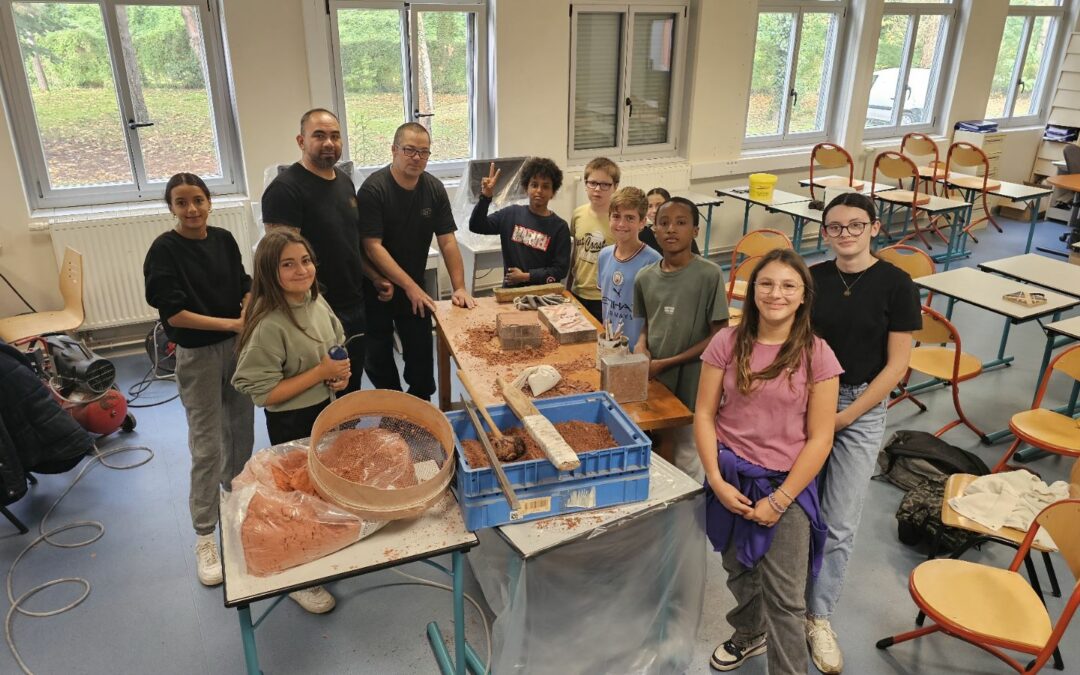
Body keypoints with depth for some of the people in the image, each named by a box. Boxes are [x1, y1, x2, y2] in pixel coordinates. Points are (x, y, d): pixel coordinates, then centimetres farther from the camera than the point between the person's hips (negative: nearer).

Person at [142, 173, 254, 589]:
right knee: (207, 448, -1)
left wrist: (249, 317, -11)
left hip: (238, 347, 5)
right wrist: (230, 323, -22)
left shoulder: (223, 239, 1)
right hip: (198, 355, -5)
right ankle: (205, 537, 11)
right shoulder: (164, 250, -13)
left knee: (241, 430, 19)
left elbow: (245, 288, 9)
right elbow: (173, 313, -18)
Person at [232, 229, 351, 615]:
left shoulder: (317, 301, -5)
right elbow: (263, 393, -25)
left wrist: (342, 373, -9)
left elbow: (337, 346, 12)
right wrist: (320, 373, -25)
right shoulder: (270, 325, -27)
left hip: (325, 410, 7)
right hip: (291, 424, -7)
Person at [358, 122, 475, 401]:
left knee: (421, 353, 7)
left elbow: (447, 241, -2)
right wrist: (410, 287, -22)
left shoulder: (434, 188, -3)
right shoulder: (373, 189, -18)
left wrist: (459, 287, -9)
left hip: (415, 287, 4)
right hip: (377, 287, -3)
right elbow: (373, 247, -20)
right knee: (378, 357, 8)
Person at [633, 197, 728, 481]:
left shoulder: (709, 274, -13)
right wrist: (641, 346, -7)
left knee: (687, 460, 7)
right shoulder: (645, 277, 1)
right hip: (652, 379, 4)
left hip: (690, 383, -4)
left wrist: (666, 363, -13)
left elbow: (719, 336, -11)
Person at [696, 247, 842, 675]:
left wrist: (780, 500, -13)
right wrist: (716, 480, -11)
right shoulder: (728, 343, -6)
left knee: (784, 596, 1)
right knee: (739, 569, 23)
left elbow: (819, 439, -10)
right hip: (730, 477, 3)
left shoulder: (817, 356, -11)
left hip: (786, 483, -3)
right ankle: (749, 635, 51)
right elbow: (704, 415, -3)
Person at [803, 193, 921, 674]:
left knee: (840, 524, 2)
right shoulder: (812, 278, -1)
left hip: (861, 408, -2)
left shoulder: (895, 284, -10)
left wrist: (843, 417, -11)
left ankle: (819, 616, 20)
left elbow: (896, 364, -9)